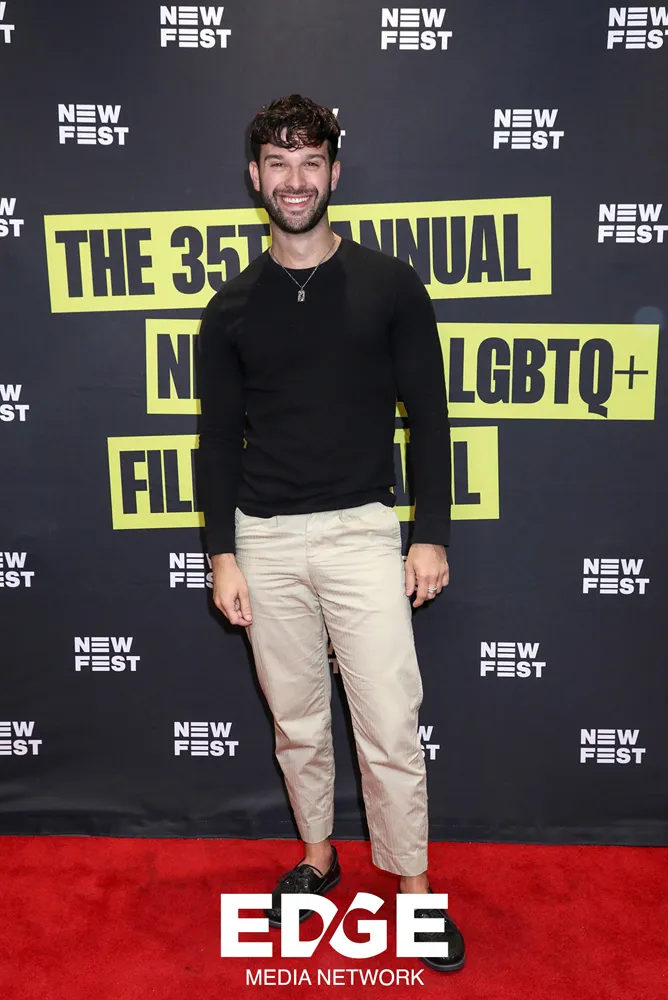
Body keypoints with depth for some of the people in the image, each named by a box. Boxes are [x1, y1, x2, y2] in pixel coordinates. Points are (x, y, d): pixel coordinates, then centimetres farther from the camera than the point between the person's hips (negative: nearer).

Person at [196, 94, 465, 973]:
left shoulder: (390, 285, 0)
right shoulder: (233, 307, 6)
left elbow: (428, 416, 1)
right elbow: (219, 438, 7)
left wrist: (432, 535, -4)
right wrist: (222, 555, 2)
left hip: (363, 532, -2)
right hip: (267, 542, 3)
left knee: (389, 729, 1)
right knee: (297, 723, 14)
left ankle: (414, 890, 22)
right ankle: (317, 855, 36)